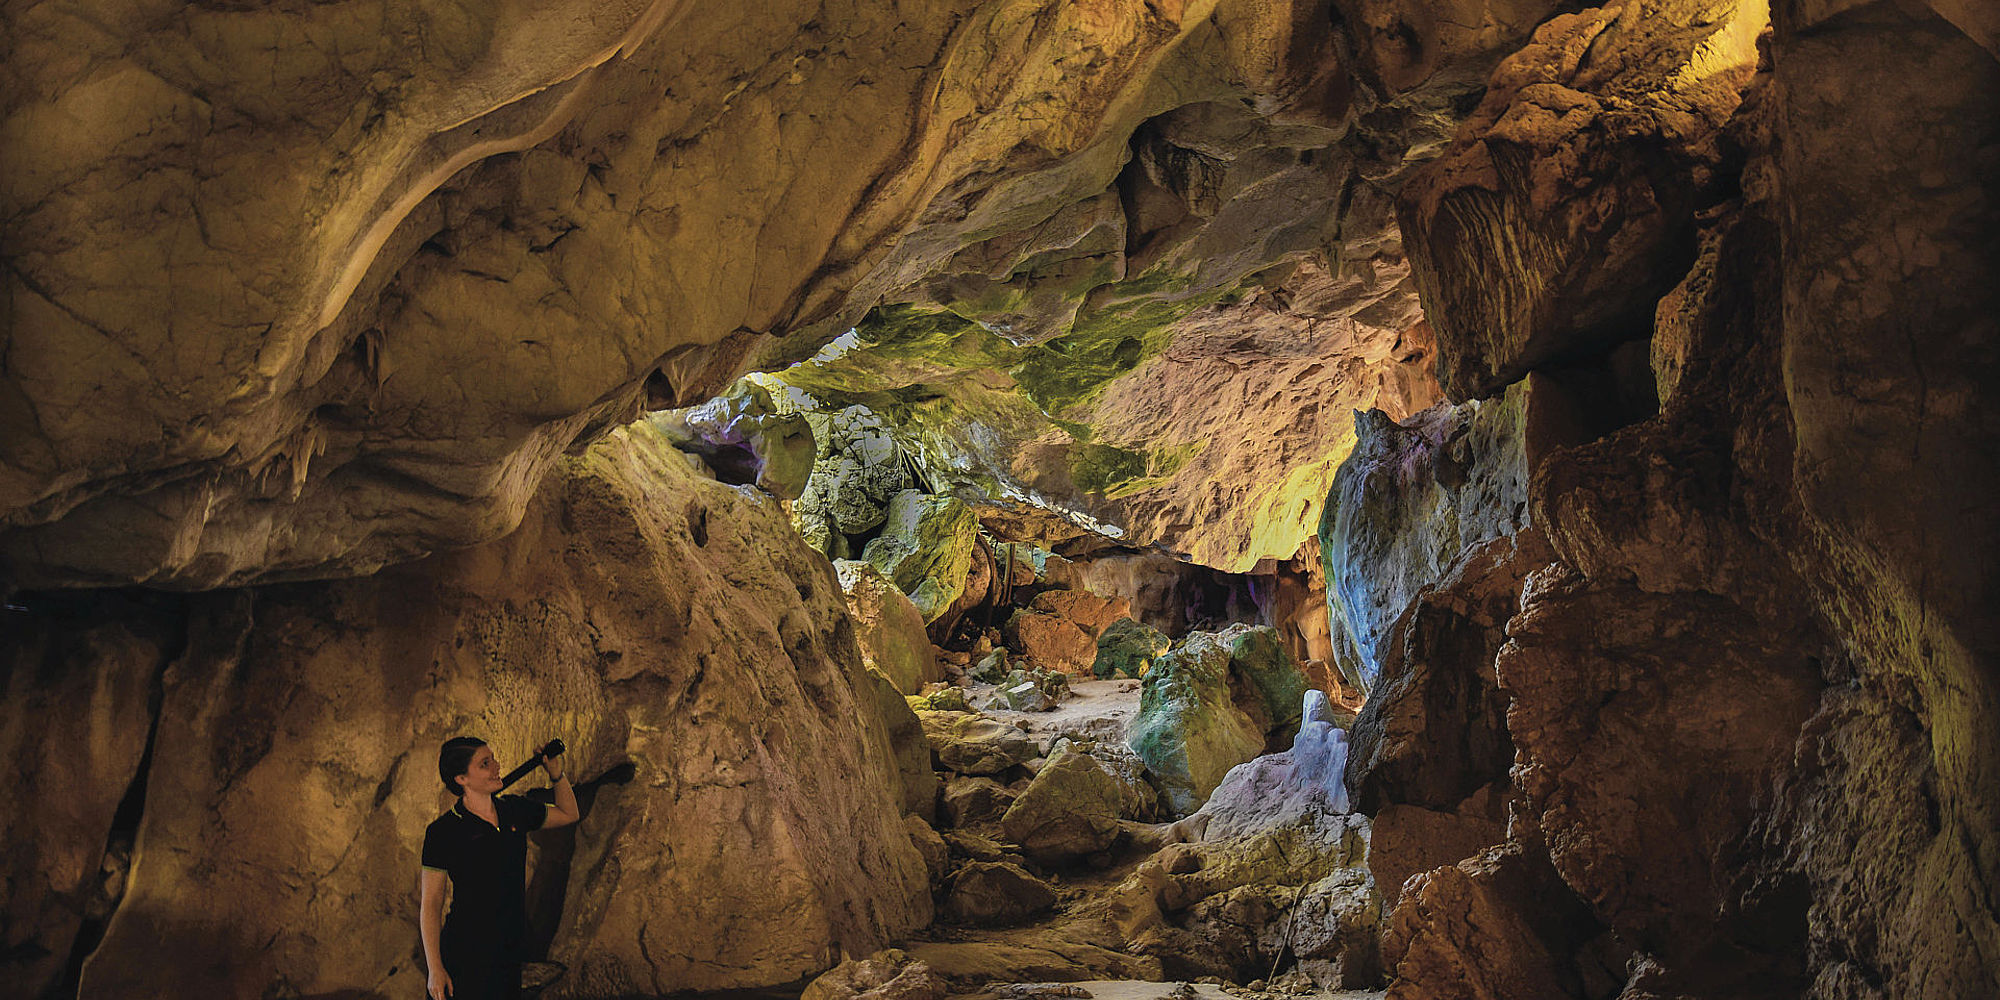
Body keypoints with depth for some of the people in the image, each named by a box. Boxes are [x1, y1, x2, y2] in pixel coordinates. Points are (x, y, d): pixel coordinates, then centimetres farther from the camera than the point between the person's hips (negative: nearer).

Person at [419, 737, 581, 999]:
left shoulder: (515, 810, 3)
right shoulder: (443, 831, -11)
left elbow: (568, 814, 21)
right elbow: (430, 905, -10)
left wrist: (557, 774, 5)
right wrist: (434, 970, -13)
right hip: (464, 956, -5)